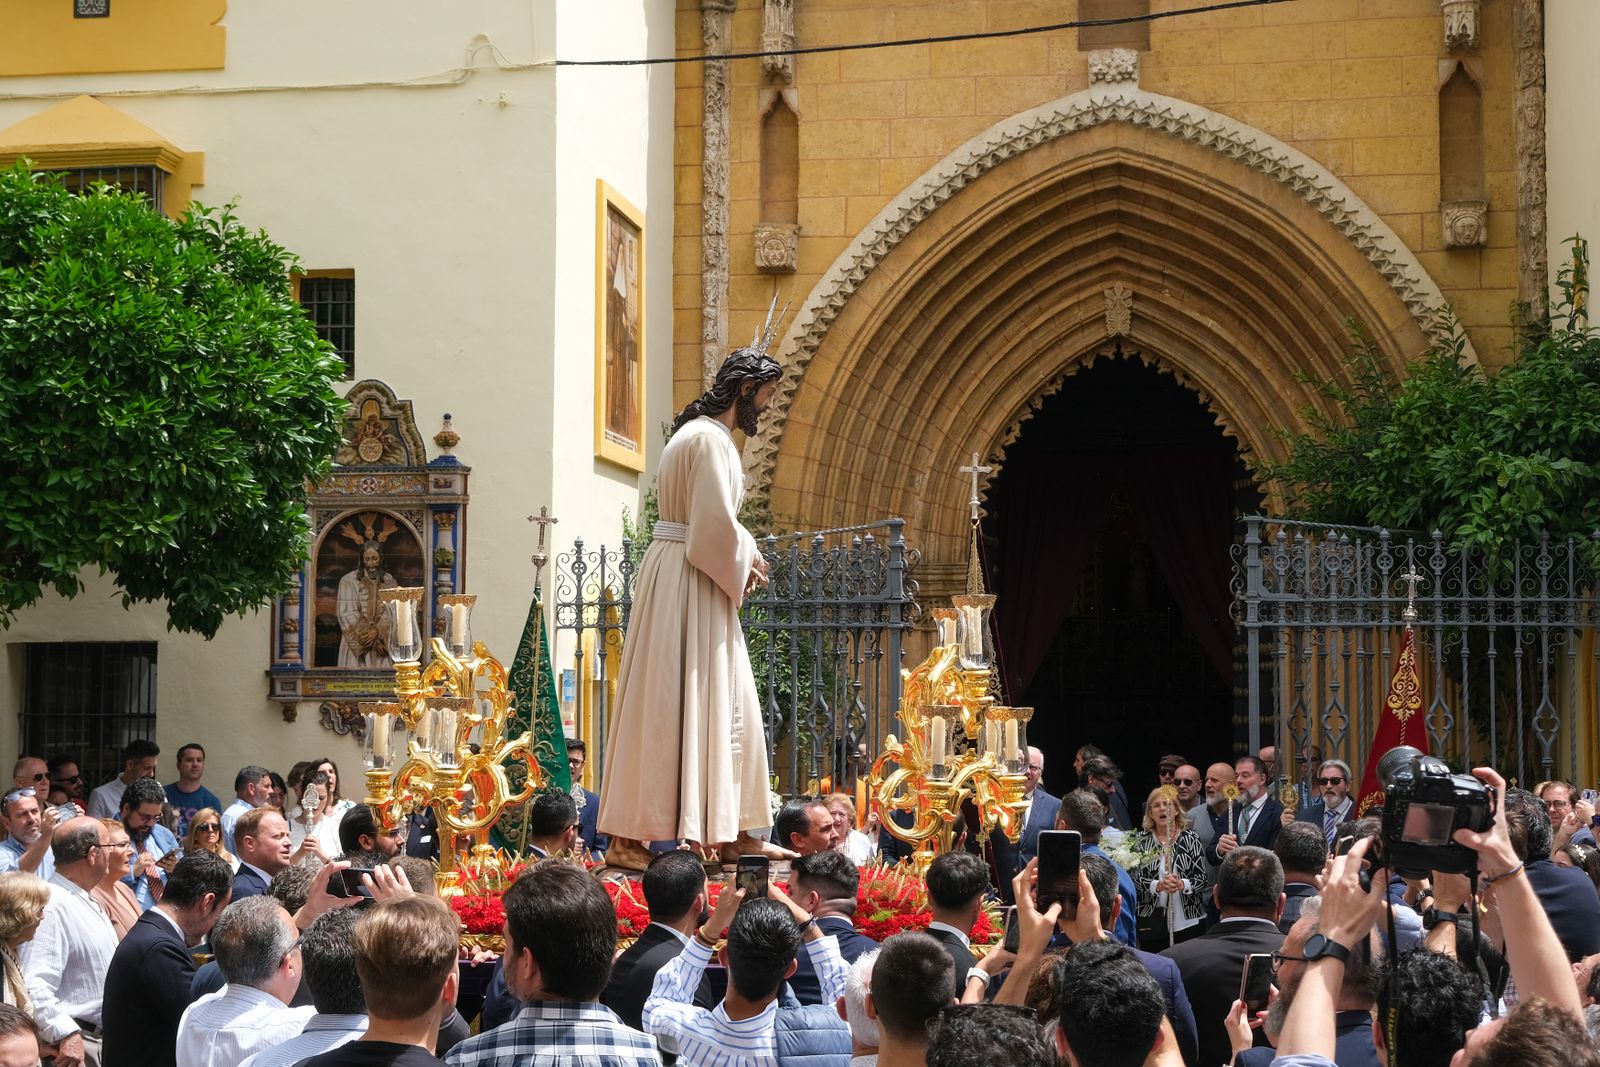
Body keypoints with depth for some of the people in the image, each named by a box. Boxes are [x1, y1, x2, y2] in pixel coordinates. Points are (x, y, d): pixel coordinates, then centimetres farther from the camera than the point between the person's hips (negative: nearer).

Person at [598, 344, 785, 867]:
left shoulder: (702, 431, 17)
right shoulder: (710, 438, -16)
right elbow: (716, 525, -22)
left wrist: (743, 558, 7)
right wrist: (745, 562, -5)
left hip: (695, 583, 11)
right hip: (686, 584, -11)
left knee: (728, 703, 12)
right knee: (671, 705, -8)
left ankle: (732, 831, 16)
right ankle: (630, 838, -4)